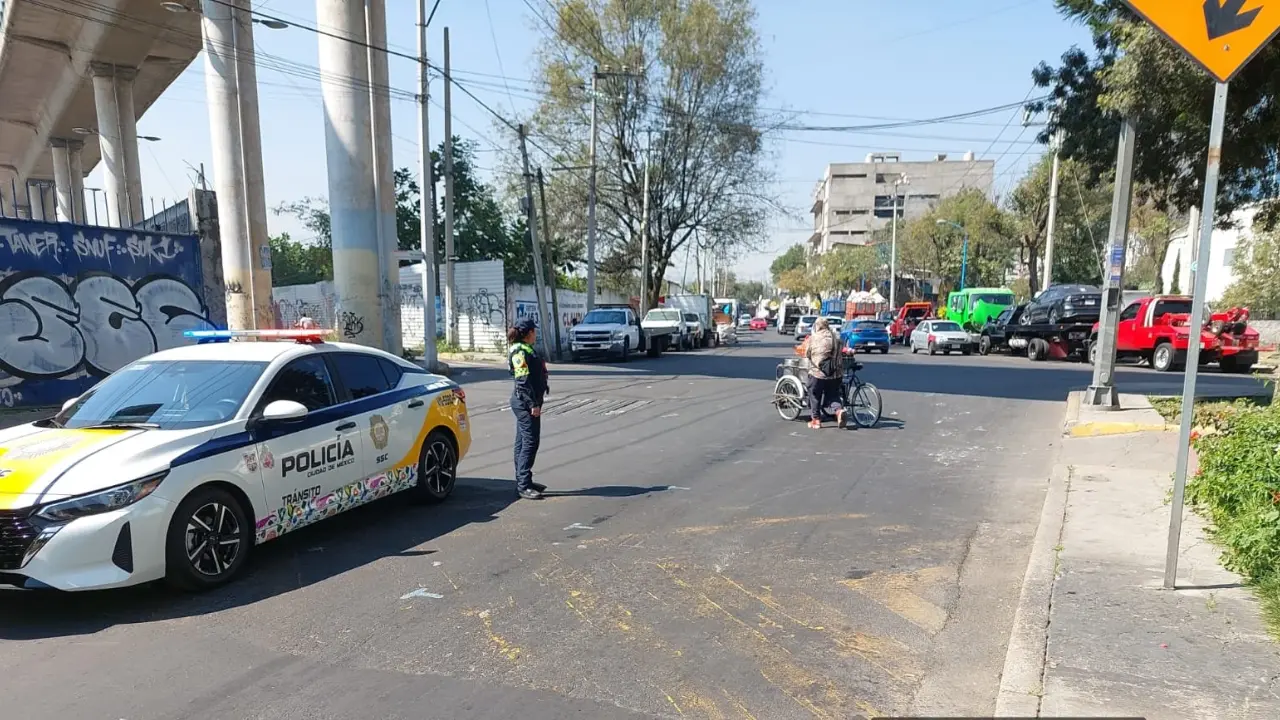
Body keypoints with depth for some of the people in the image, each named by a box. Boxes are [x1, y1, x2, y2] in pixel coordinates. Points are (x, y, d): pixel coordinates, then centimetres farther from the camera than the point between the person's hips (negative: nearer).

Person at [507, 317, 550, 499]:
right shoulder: (520, 352, -15)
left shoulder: (526, 349, 16)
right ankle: (523, 486, -8)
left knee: (523, 441, 14)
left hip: (526, 402, 11)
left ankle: (523, 481, 22)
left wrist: (535, 402, 21)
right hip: (525, 402, -11)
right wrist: (533, 404, -21)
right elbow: (523, 381, -20)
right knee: (530, 441, -10)